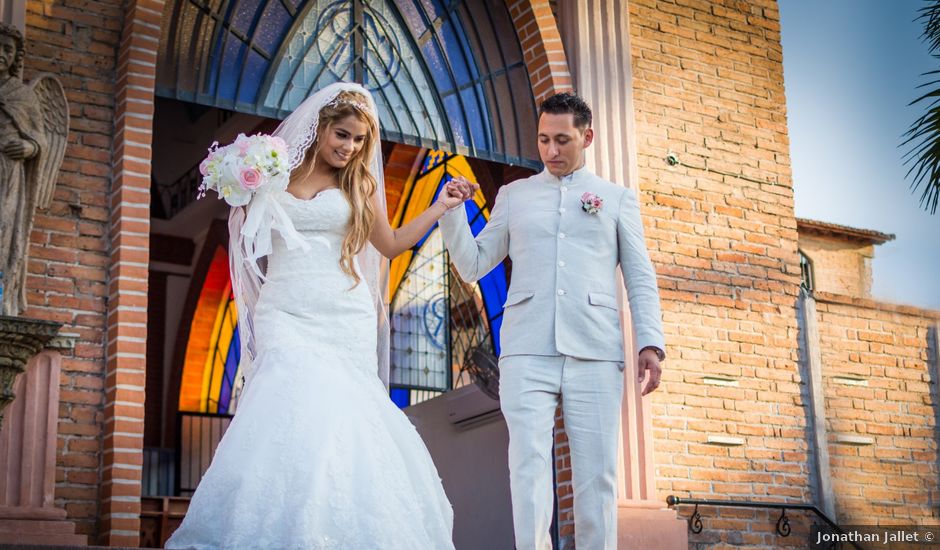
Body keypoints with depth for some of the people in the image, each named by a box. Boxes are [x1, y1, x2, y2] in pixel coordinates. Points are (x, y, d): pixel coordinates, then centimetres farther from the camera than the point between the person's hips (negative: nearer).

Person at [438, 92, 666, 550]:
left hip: (595, 353, 0)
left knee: (597, 474, -1)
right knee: (528, 465, -10)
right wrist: (452, 210, 3)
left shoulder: (617, 198, 18)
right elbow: (472, 265, 17)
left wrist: (650, 343, 0)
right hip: (527, 352, 0)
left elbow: (640, 279, 13)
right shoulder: (514, 196, 19)